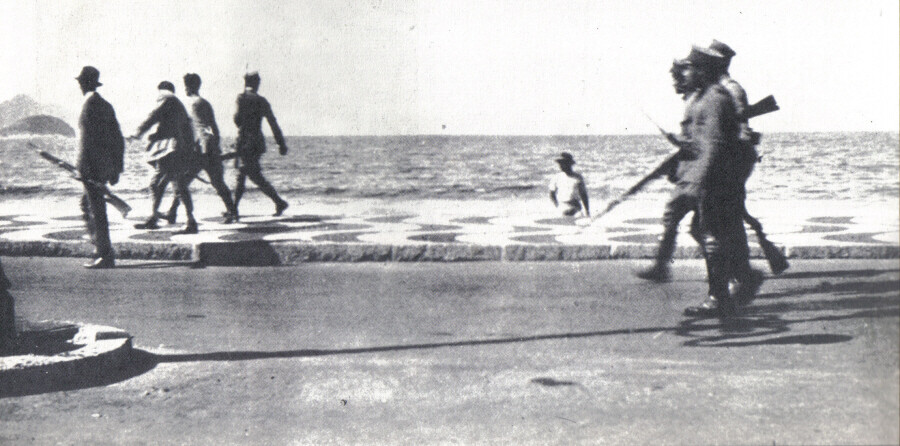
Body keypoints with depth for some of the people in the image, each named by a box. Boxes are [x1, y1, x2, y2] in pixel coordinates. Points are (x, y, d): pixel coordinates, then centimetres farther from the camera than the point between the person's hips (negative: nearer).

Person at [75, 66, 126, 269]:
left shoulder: (89, 105, -11)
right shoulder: (106, 105, 15)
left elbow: (87, 139, -18)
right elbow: (118, 139, 16)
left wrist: (85, 169, -18)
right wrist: (117, 168, 18)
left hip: (92, 165, -9)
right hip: (106, 165, 9)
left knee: (96, 210, -4)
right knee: (86, 205, 18)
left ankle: (105, 256, -1)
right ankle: (102, 249, 16)